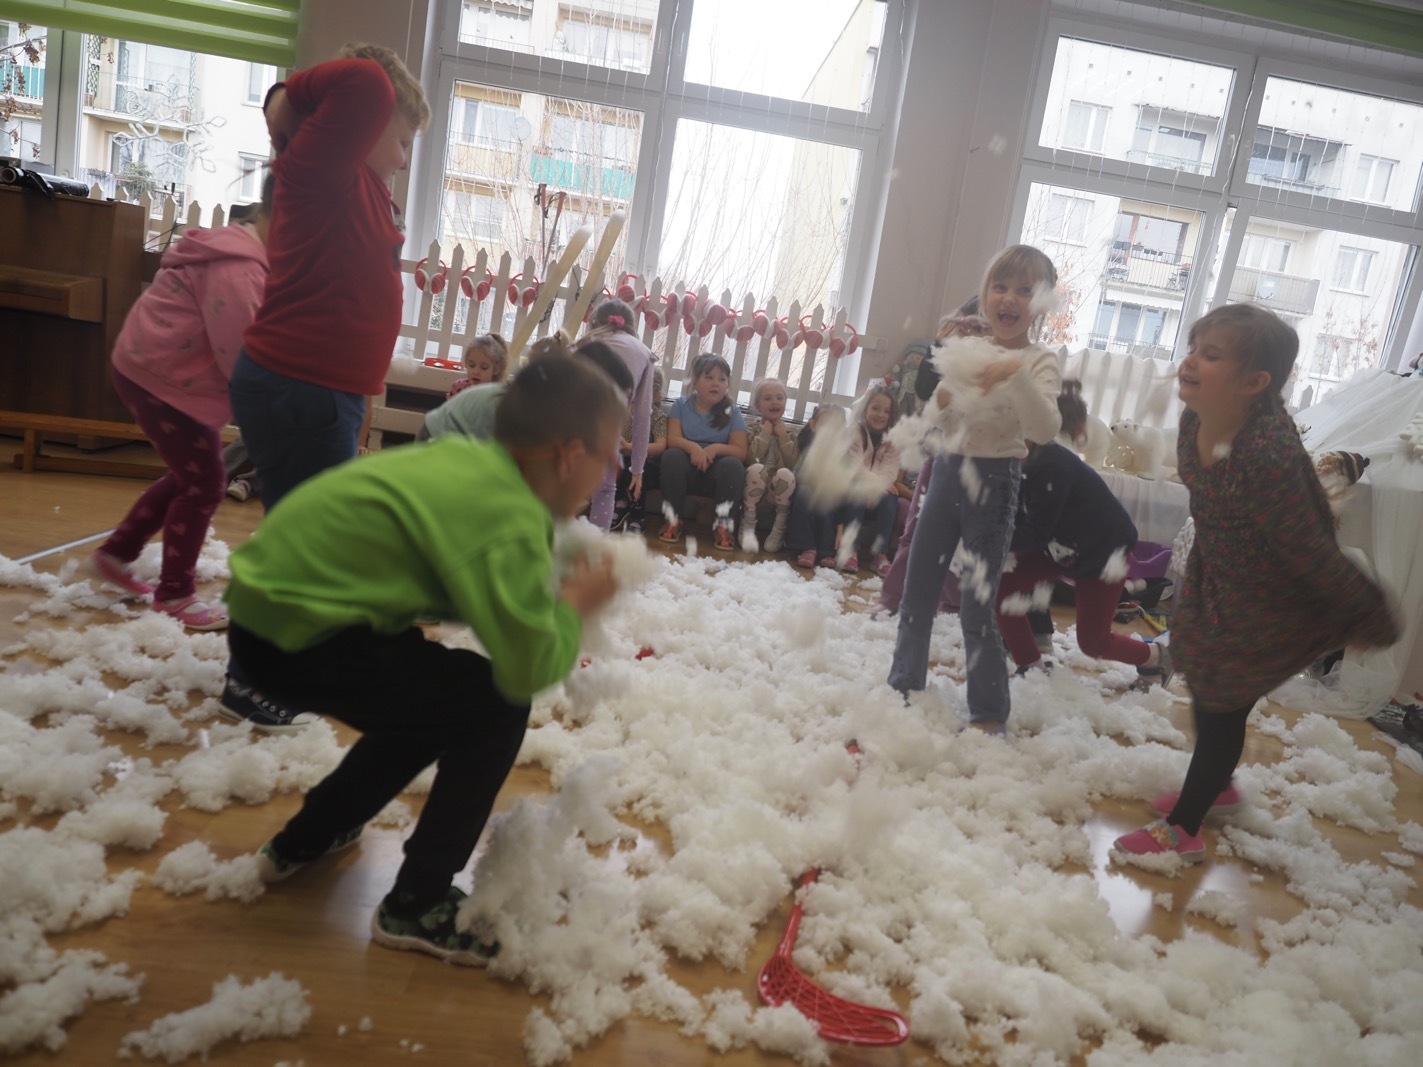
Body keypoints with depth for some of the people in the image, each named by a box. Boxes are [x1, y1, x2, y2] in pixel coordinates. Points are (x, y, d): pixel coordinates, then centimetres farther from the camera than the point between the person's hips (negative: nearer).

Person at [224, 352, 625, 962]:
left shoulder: (467, 459, 4)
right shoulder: (511, 520, -22)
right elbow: (530, 669, -23)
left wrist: (554, 587, 2)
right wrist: (575, 604, -6)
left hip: (268, 602, 9)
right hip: (299, 635, -9)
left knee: (435, 701, 25)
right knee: (495, 709, -5)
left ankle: (303, 841, 39)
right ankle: (417, 906, 7)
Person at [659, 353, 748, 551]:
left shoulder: (732, 412, 0)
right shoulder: (681, 404, 2)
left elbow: (740, 451, -7)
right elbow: (673, 439, -8)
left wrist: (715, 448, -26)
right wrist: (693, 447, -29)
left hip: (717, 473, 0)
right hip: (687, 468, 0)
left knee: (733, 465, -30)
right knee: (672, 456, -30)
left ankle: (723, 526, -22)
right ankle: (673, 520, -21)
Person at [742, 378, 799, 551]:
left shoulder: (789, 434, 12)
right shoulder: (751, 431, 6)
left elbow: (792, 463, -3)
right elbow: (751, 459, -13)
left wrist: (783, 437, -5)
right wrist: (765, 434, -8)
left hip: (779, 487, 1)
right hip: (755, 487, -1)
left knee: (785, 473, -33)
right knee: (757, 468, -35)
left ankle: (780, 527, -19)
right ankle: (748, 522, -20)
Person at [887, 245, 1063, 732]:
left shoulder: (1039, 361, -7)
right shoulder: (966, 350, 8)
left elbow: (1044, 430, -22)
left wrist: (1017, 374, -33)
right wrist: (940, 402, -9)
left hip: (994, 481, -5)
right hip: (948, 471, 6)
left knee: (977, 604, -4)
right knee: (917, 591, 11)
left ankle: (990, 713, 12)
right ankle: (904, 685, 29)